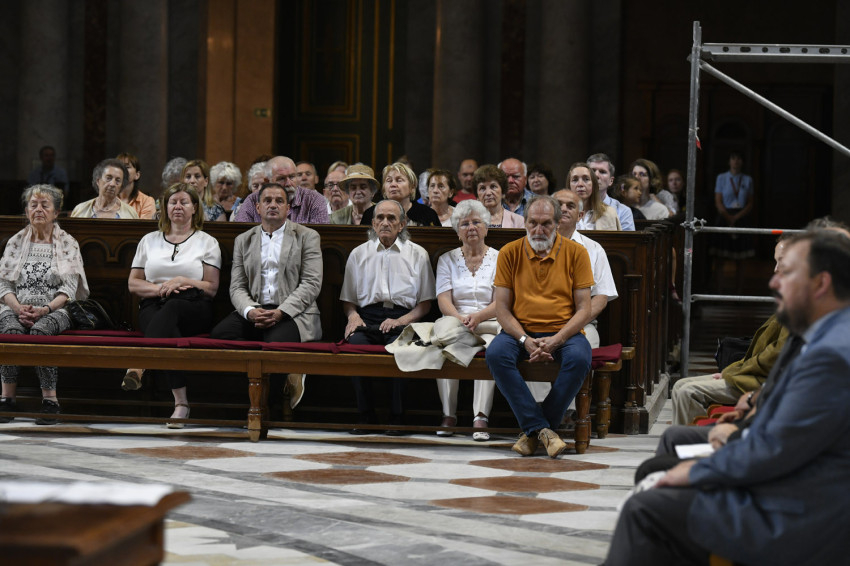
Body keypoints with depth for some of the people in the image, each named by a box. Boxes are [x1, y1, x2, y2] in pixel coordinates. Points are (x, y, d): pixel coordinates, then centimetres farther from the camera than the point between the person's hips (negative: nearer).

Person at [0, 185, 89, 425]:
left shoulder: (68, 243, 11)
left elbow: (69, 288, 1)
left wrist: (45, 309, -15)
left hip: (54, 310, -2)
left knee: (40, 330, -37)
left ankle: (49, 399, -34)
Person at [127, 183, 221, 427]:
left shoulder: (207, 242, 18)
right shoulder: (150, 240, 24)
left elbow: (212, 288, 9)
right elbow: (133, 284, 18)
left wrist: (183, 281, -8)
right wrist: (160, 288, -2)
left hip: (193, 308, -2)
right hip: (154, 307, 2)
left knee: (171, 309, -42)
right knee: (168, 330, -39)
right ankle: (180, 402, -54)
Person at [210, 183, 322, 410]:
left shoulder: (307, 237, 8)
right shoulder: (243, 241, 19)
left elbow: (312, 284, -2)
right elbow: (237, 287, 11)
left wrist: (281, 312, -17)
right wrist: (250, 311, -13)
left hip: (293, 313, -4)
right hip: (254, 311, 4)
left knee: (276, 340, -39)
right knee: (219, 333, -27)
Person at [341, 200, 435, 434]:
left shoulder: (417, 254, 15)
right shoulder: (359, 254, 21)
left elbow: (425, 303, 10)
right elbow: (348, 299, 22)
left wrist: (402, 320, -7)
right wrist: (353, 315, -1)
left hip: (402, 319, -1)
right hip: (368, 317, 2)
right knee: (355, 342, -33)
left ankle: (397, 417, -24)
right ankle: (365, 415, -22)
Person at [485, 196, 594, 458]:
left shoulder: (575, 253, 1)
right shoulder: (510, 253, 4)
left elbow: (584, 309, -2)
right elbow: (502, 308, 1)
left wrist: (556, 340, -17)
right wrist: (525, 340, -16)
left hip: (563, 331, -1)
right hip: (521, 331, 1)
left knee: (579, 358, -33)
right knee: (496, 353, -31)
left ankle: (533, 430, -21)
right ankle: (542, 429, -30)